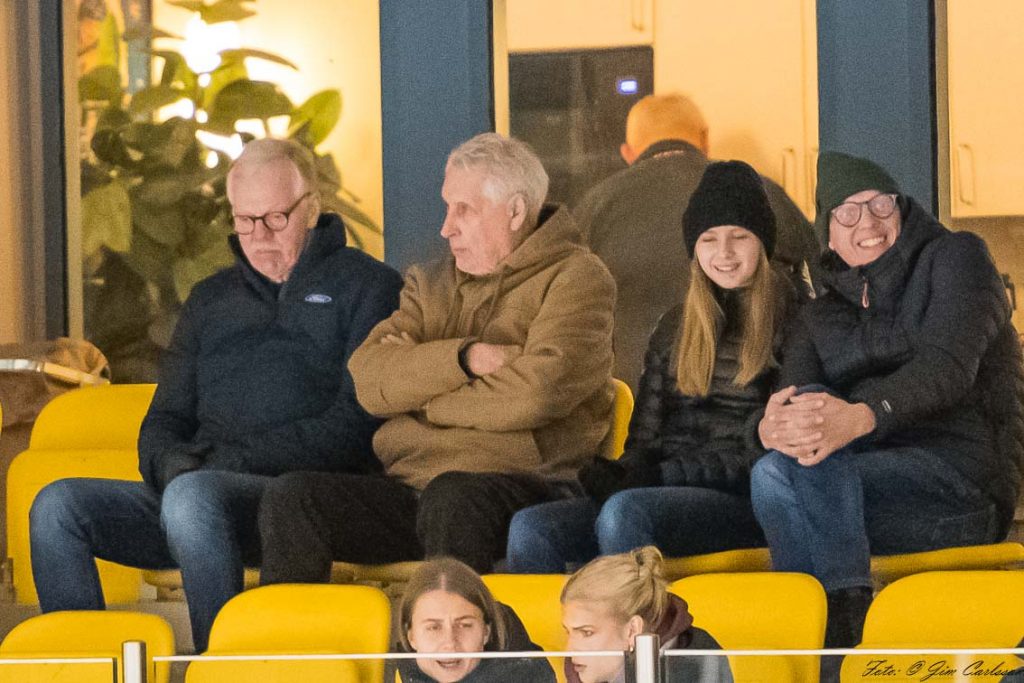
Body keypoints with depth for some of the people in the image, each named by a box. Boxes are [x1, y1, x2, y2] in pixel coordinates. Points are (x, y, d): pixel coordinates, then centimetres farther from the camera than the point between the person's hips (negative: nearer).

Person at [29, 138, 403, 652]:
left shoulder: (364, 286, 8)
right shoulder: (212, 300, 28)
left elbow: (357, 421, -5)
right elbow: (164, 421, 26)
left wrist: (234, 460, -12)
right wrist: (170, 463, -1)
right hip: (191, 489, 6)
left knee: (193, 495, -38)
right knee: (58, 505, -17)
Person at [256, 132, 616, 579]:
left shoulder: (574, 278, 4)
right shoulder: (432, 284, 22)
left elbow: (538, 391, -14)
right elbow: (367, 377, 5)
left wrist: (423, 401, 0)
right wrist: (466, 358, -11)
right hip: (410, 488, 6)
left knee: (452, 497, -39)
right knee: (291, 499, -18)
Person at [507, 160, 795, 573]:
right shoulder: (675, 328, 22)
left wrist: (660, 476, -14)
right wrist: (621, 473, -7)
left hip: (745, 504, -6)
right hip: (669, 493, 6)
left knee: (624, 512, -37)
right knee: (530, 527, -21)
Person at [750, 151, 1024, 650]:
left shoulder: (953, 258, 7)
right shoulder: (820, 317, 22)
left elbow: (948, 366, -12)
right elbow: (795, 393, 2)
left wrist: (861, 416, -33)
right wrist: (771, 426, -27)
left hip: (960, 483, -5)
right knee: (773, 474, -27)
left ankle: (845, 618, -35)